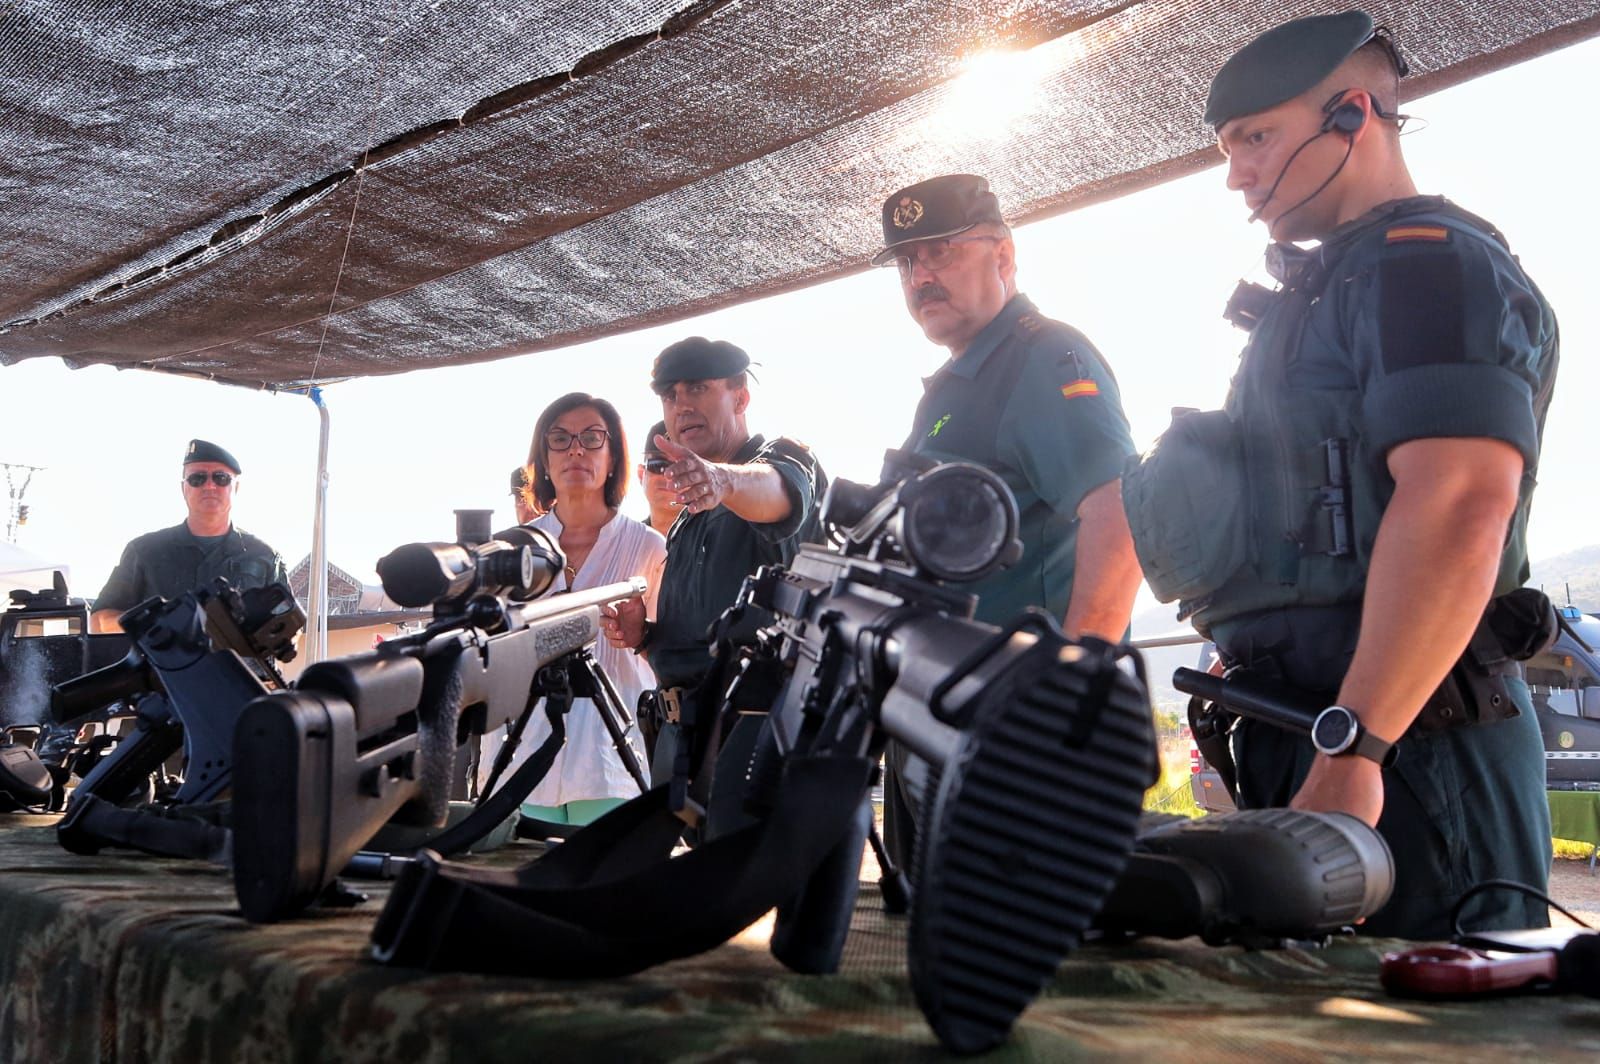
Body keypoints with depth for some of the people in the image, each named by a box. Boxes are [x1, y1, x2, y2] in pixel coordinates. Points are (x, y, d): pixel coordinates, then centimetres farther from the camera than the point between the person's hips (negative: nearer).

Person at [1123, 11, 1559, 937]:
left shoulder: (1424, 262, -7)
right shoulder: (1332, 287, 24)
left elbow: (1460, 504, -23)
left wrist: (1350, 750, -27)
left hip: (1404, 756, -10)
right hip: (1311, 737, 10)